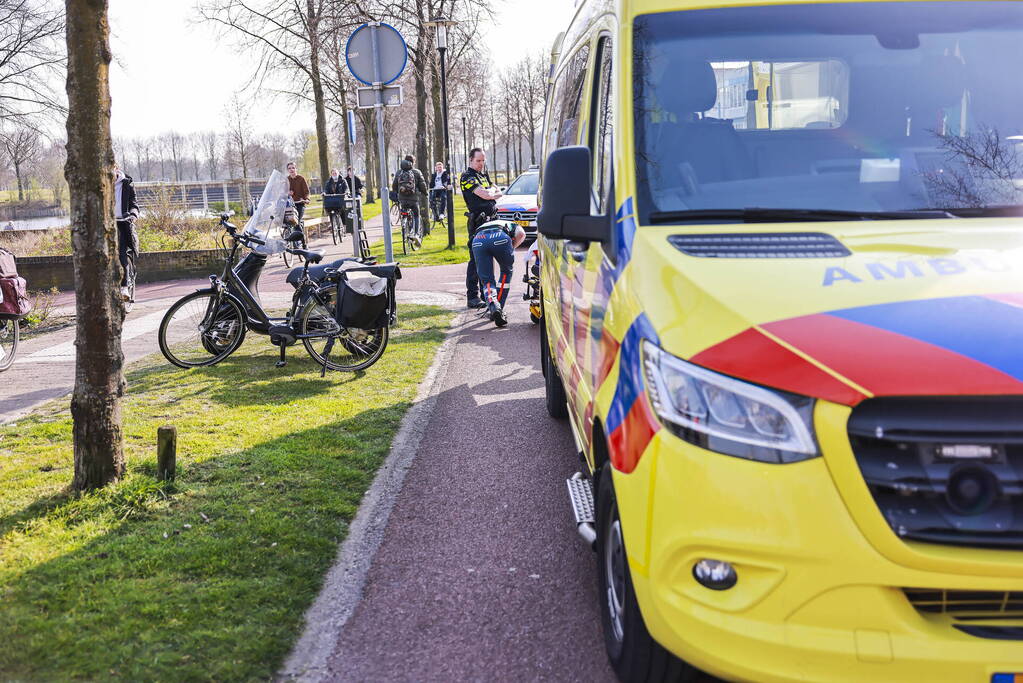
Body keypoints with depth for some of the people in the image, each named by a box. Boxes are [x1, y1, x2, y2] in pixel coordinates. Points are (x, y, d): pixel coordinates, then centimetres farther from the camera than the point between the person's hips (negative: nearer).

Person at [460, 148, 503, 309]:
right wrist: (492, 191, 4)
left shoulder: (484, 175, 20)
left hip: (490, 220, 8)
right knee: (476, 259, -9)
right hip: (478, 222, -8)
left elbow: (498, 193, 16)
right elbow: (485, 195, -17)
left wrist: (490, 192, -3)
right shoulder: (467, 177, -7)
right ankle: (472, 297, -7)